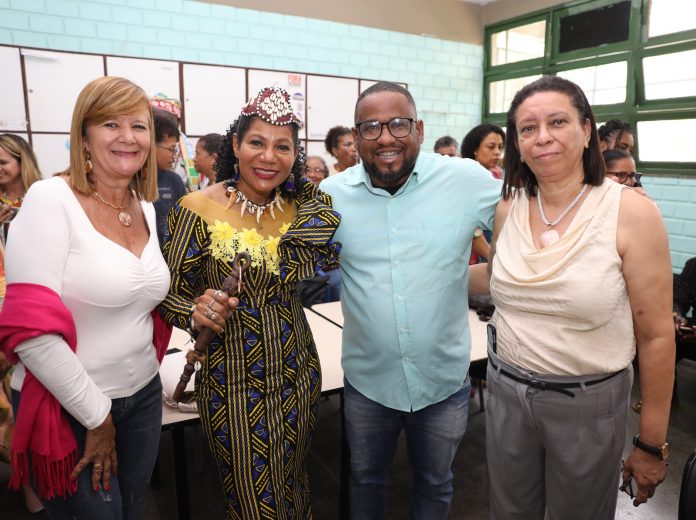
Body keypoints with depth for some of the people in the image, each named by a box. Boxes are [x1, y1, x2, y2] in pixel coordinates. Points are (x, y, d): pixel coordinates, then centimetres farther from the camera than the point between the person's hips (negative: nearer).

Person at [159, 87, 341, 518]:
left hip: (298, 374, 4)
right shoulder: (198, 209, -13)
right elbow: (170, 293, -6)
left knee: (295, 484, 24)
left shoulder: (306, 205, -2)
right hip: (232, 382, -3)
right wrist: (196, 312, -27)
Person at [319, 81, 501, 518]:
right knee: (366, 479, 26)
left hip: (444, 379, 0)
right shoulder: (331, 194, -8)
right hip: (367, 379, 1)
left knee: (435, 485, 25)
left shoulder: (468, 180, -12)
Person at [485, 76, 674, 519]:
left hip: (589, 403, -3)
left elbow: (656, 334, -10)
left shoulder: (632, 213, -15)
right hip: (507, 391, 4)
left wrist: (653, 443, -5)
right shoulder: (507, 210, -3)